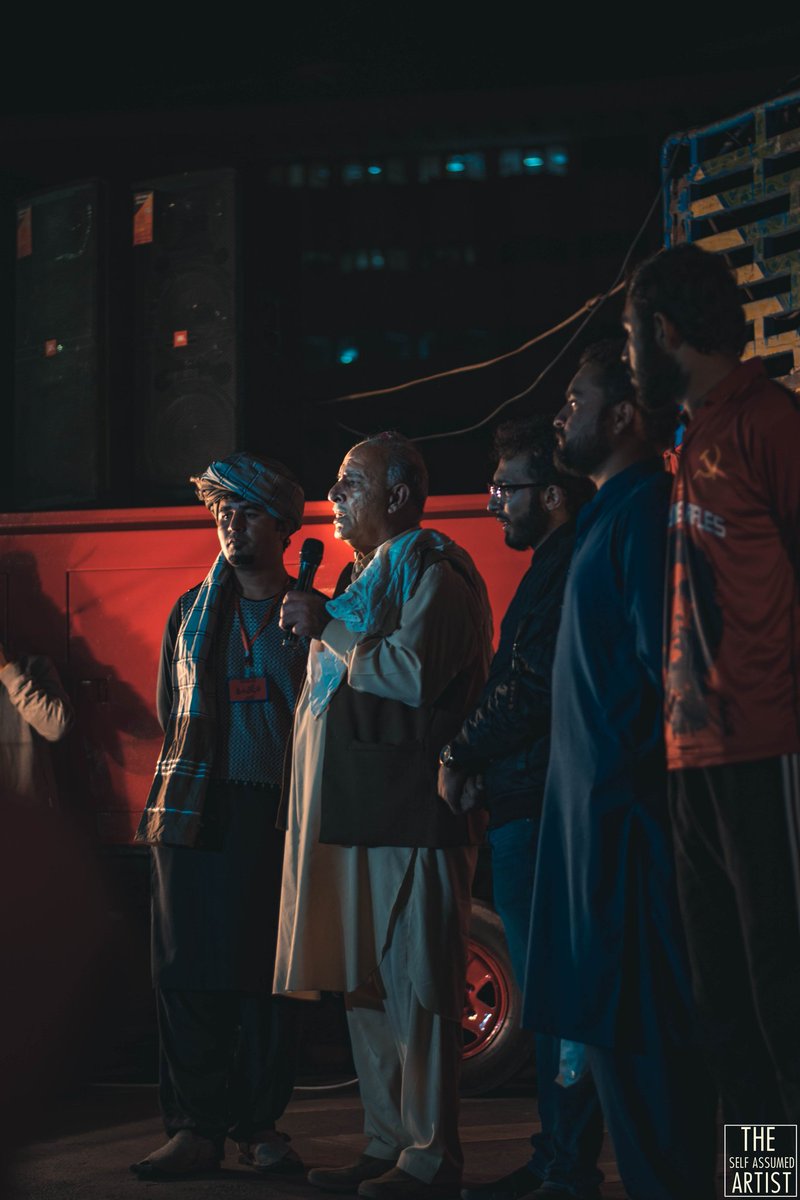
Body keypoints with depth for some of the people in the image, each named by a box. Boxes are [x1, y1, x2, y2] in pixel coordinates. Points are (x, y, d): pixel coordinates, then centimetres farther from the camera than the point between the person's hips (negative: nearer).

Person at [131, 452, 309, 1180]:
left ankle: (259, 1126, 6)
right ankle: (196, 1128, 0)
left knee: (267, 970, -2)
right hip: (198, 812, 2)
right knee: (189, 971, -3)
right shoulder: (192, 612, 15)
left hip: (278, 812, -2)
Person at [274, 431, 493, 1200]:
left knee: (412, 983, -9)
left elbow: (412, 672, -20)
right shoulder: (367, 573, 24)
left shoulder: (431, 569, -6)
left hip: (406, 811, -10)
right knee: (365, 982, 10)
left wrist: (327, 627, -12)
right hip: (352, 810, 10)